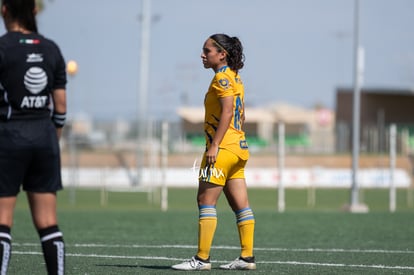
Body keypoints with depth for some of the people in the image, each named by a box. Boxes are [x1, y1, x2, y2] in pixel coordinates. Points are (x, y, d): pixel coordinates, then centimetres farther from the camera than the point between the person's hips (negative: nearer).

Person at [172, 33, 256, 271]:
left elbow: (227, 112, -20)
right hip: (238, 146, 10)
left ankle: (202, 258, -9)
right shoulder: (235, 77, 17)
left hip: (222, 146, -10)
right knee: (240, 204, 8)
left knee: (206, 200, -8)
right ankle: (247, 256, 8)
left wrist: (214, 145, -23)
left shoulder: (222, 77, -11)